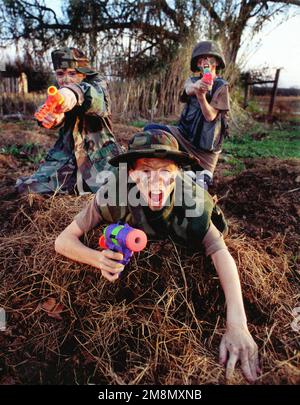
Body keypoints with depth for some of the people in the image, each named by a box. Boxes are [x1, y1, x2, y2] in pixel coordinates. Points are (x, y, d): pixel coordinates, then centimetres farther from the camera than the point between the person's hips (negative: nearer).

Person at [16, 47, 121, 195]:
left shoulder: (97, 86, -6)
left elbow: (96, 97, -34)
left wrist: (74, 92, -57)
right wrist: (51, 115, -44)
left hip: (99, 159, -4)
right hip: (65, 158, 4)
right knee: (27, 188, -5)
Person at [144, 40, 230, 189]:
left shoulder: (221, 86, -1)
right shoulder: (193, 80, 11)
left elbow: (210, 116, -14)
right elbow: (189, 90, -16)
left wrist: (201, 96, -32)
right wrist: (196, 86, -42)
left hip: (205, 142, -4)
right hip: (185, 133, 4)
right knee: (150, 130, -17)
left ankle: (204, 175, 22)